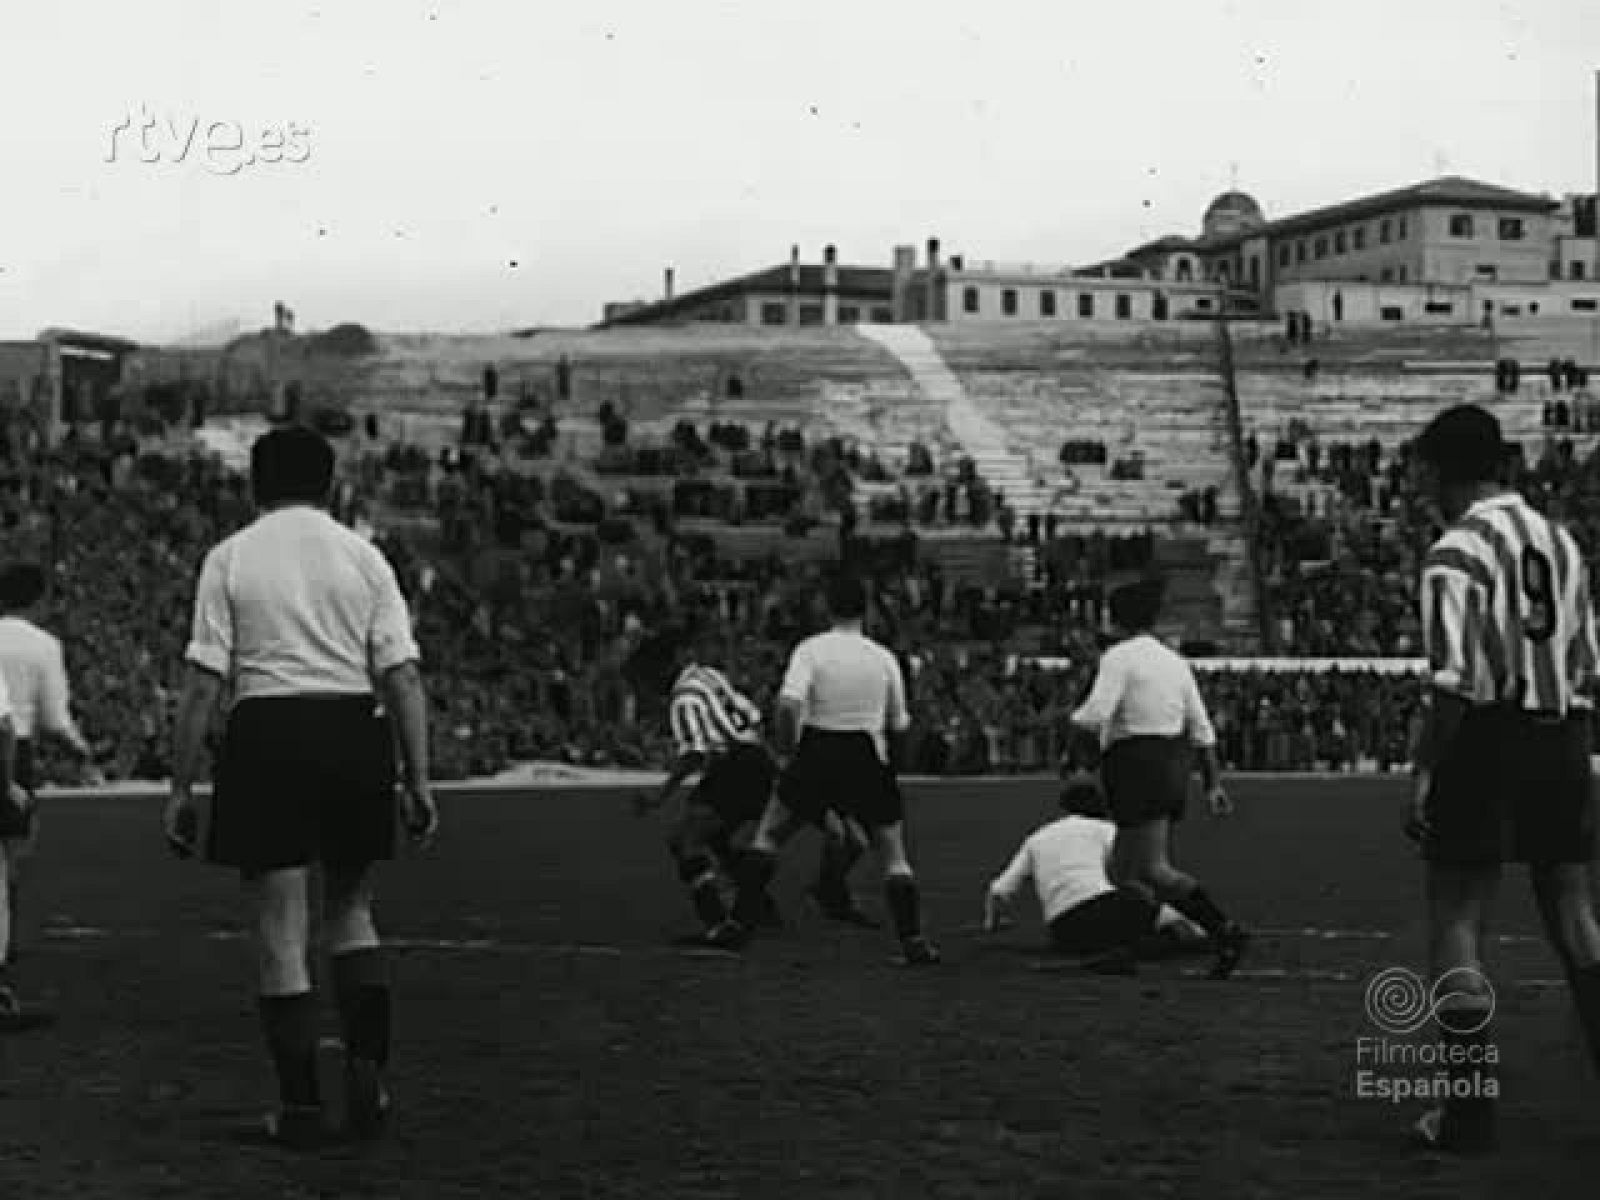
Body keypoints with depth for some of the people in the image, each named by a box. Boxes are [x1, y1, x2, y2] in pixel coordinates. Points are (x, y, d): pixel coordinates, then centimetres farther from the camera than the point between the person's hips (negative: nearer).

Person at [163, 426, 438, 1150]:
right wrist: (418, 782, 2)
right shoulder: (364, 558, 7)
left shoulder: (229, 559, 2)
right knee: (351, 912, 20)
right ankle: (367, 1069, 6)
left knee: (281, 933, 4)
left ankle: (301, 1109, 7)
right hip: (354, 734, 2)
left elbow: (203, 683, -3)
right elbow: (403, 677, 0)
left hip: (265, 736, -2)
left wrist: (181, 786, 1)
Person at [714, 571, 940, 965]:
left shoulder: (811, 649, -5)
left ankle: (738, 925, 10)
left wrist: (786, 747, -5)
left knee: (767, 836, 15)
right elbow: (899, 725, 8)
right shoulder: (885, 657, 3)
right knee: (894, 857, 11)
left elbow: (789, 703, -20)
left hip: (816, 756, -1)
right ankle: (914, 941, 1)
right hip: (868, 761, 1)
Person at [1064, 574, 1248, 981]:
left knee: (1154, 872, -12)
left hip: (1137, 768, -8)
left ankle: (1226, 931, -23)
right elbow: (1202, 729, 13)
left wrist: (1081, 763, -6)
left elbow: (1093, 716, -20)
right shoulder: (1176, 662, 14)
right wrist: (1214, 785, 15)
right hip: (1174, 770, 8)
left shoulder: (1119, 657, -8)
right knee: (1122, 871, 14)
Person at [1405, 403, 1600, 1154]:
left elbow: (1453, 685, -16)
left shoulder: (1457, 553, -10)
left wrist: (1425, 779, -12)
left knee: (1455, 925, 1)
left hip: (1488, 741, -6)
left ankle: (1470, 1110, 0)